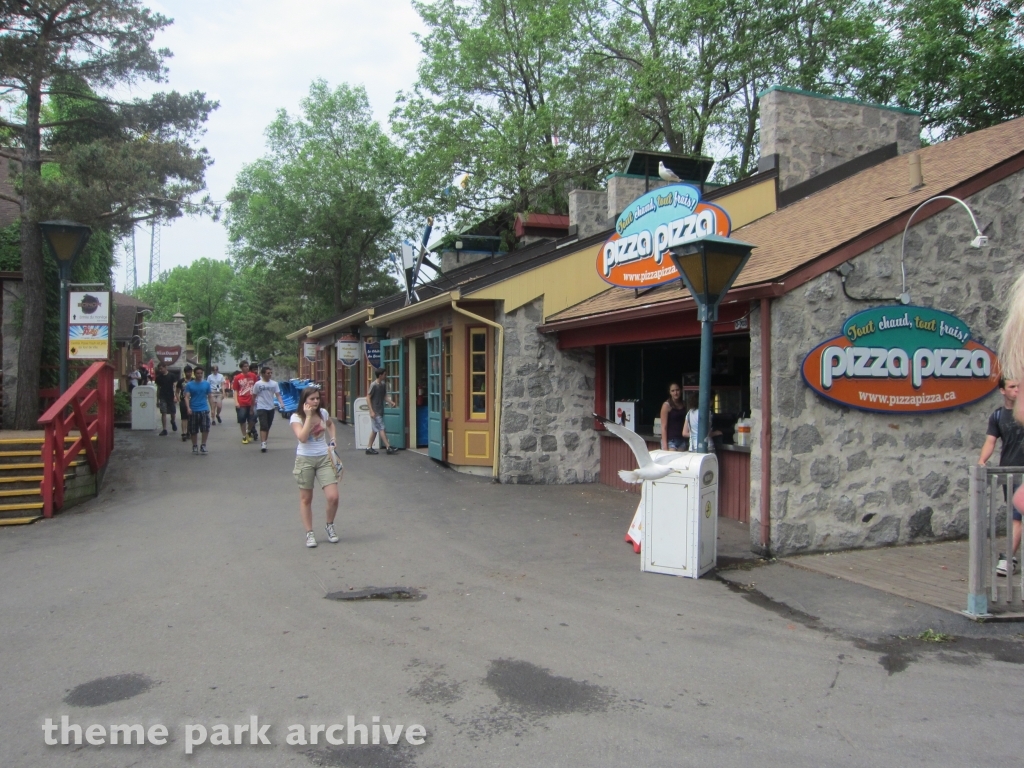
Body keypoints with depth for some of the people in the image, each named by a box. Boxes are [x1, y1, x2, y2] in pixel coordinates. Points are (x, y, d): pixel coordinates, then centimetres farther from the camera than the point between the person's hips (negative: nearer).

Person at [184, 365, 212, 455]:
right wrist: (188, 408, -21)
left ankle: (203, 445, 1)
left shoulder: (206, 384, 5)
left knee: (206, 428, -12)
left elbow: (209, 396, 12)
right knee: (193, 430, 7)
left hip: (204, 409, 0)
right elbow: (187, 397, -7)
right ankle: (194, 446, 22)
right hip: (193, 410, 0)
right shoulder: (189, 385, 1)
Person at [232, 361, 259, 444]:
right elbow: (235, 390, 1)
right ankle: (244, 436, 17)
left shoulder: (253, 376, 2)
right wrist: (236, 402, -8)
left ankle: (249, 432, 28)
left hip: (251, 402, 1)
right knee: (242, 420, 4)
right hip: (241, 403, -1)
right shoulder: (237, 378, -2)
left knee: (252, 418, 1)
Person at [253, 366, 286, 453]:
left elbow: (278, 395, -3)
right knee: (263, 426, -15)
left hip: (271, 408, 4)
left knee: (268, 426, 10)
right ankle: (263, 443, -19)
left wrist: (282, 404, -19)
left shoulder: (274, 383, 1)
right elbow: (254, 396, 3)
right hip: (261, 408, -4)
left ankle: (264, 443, 21)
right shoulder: (258, 384, -5)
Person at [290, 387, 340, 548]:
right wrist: (308, 416, -21)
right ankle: (309, 533, 20)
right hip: (305, 460, -3)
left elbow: (330, 425, 27)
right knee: (306, 499, 7)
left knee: (333, 497, -6)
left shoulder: (323, 413, 3)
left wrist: (333, 439, 12)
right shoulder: (296, 417, -9)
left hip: (324, 458, 3)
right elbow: (302, 437, -24)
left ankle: (329, 526, 19)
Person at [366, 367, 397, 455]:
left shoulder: (383, 384, 7)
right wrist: (371, 411, -18)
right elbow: (368, 398, -15)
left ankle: (369, 448, 18)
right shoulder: (373, 385, -15)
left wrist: (390, 402, -5)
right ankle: (388, 448, -5)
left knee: (375, 430, 11)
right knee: (381, 429, -6)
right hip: (375, 412, -8)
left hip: (380, 411, 8)